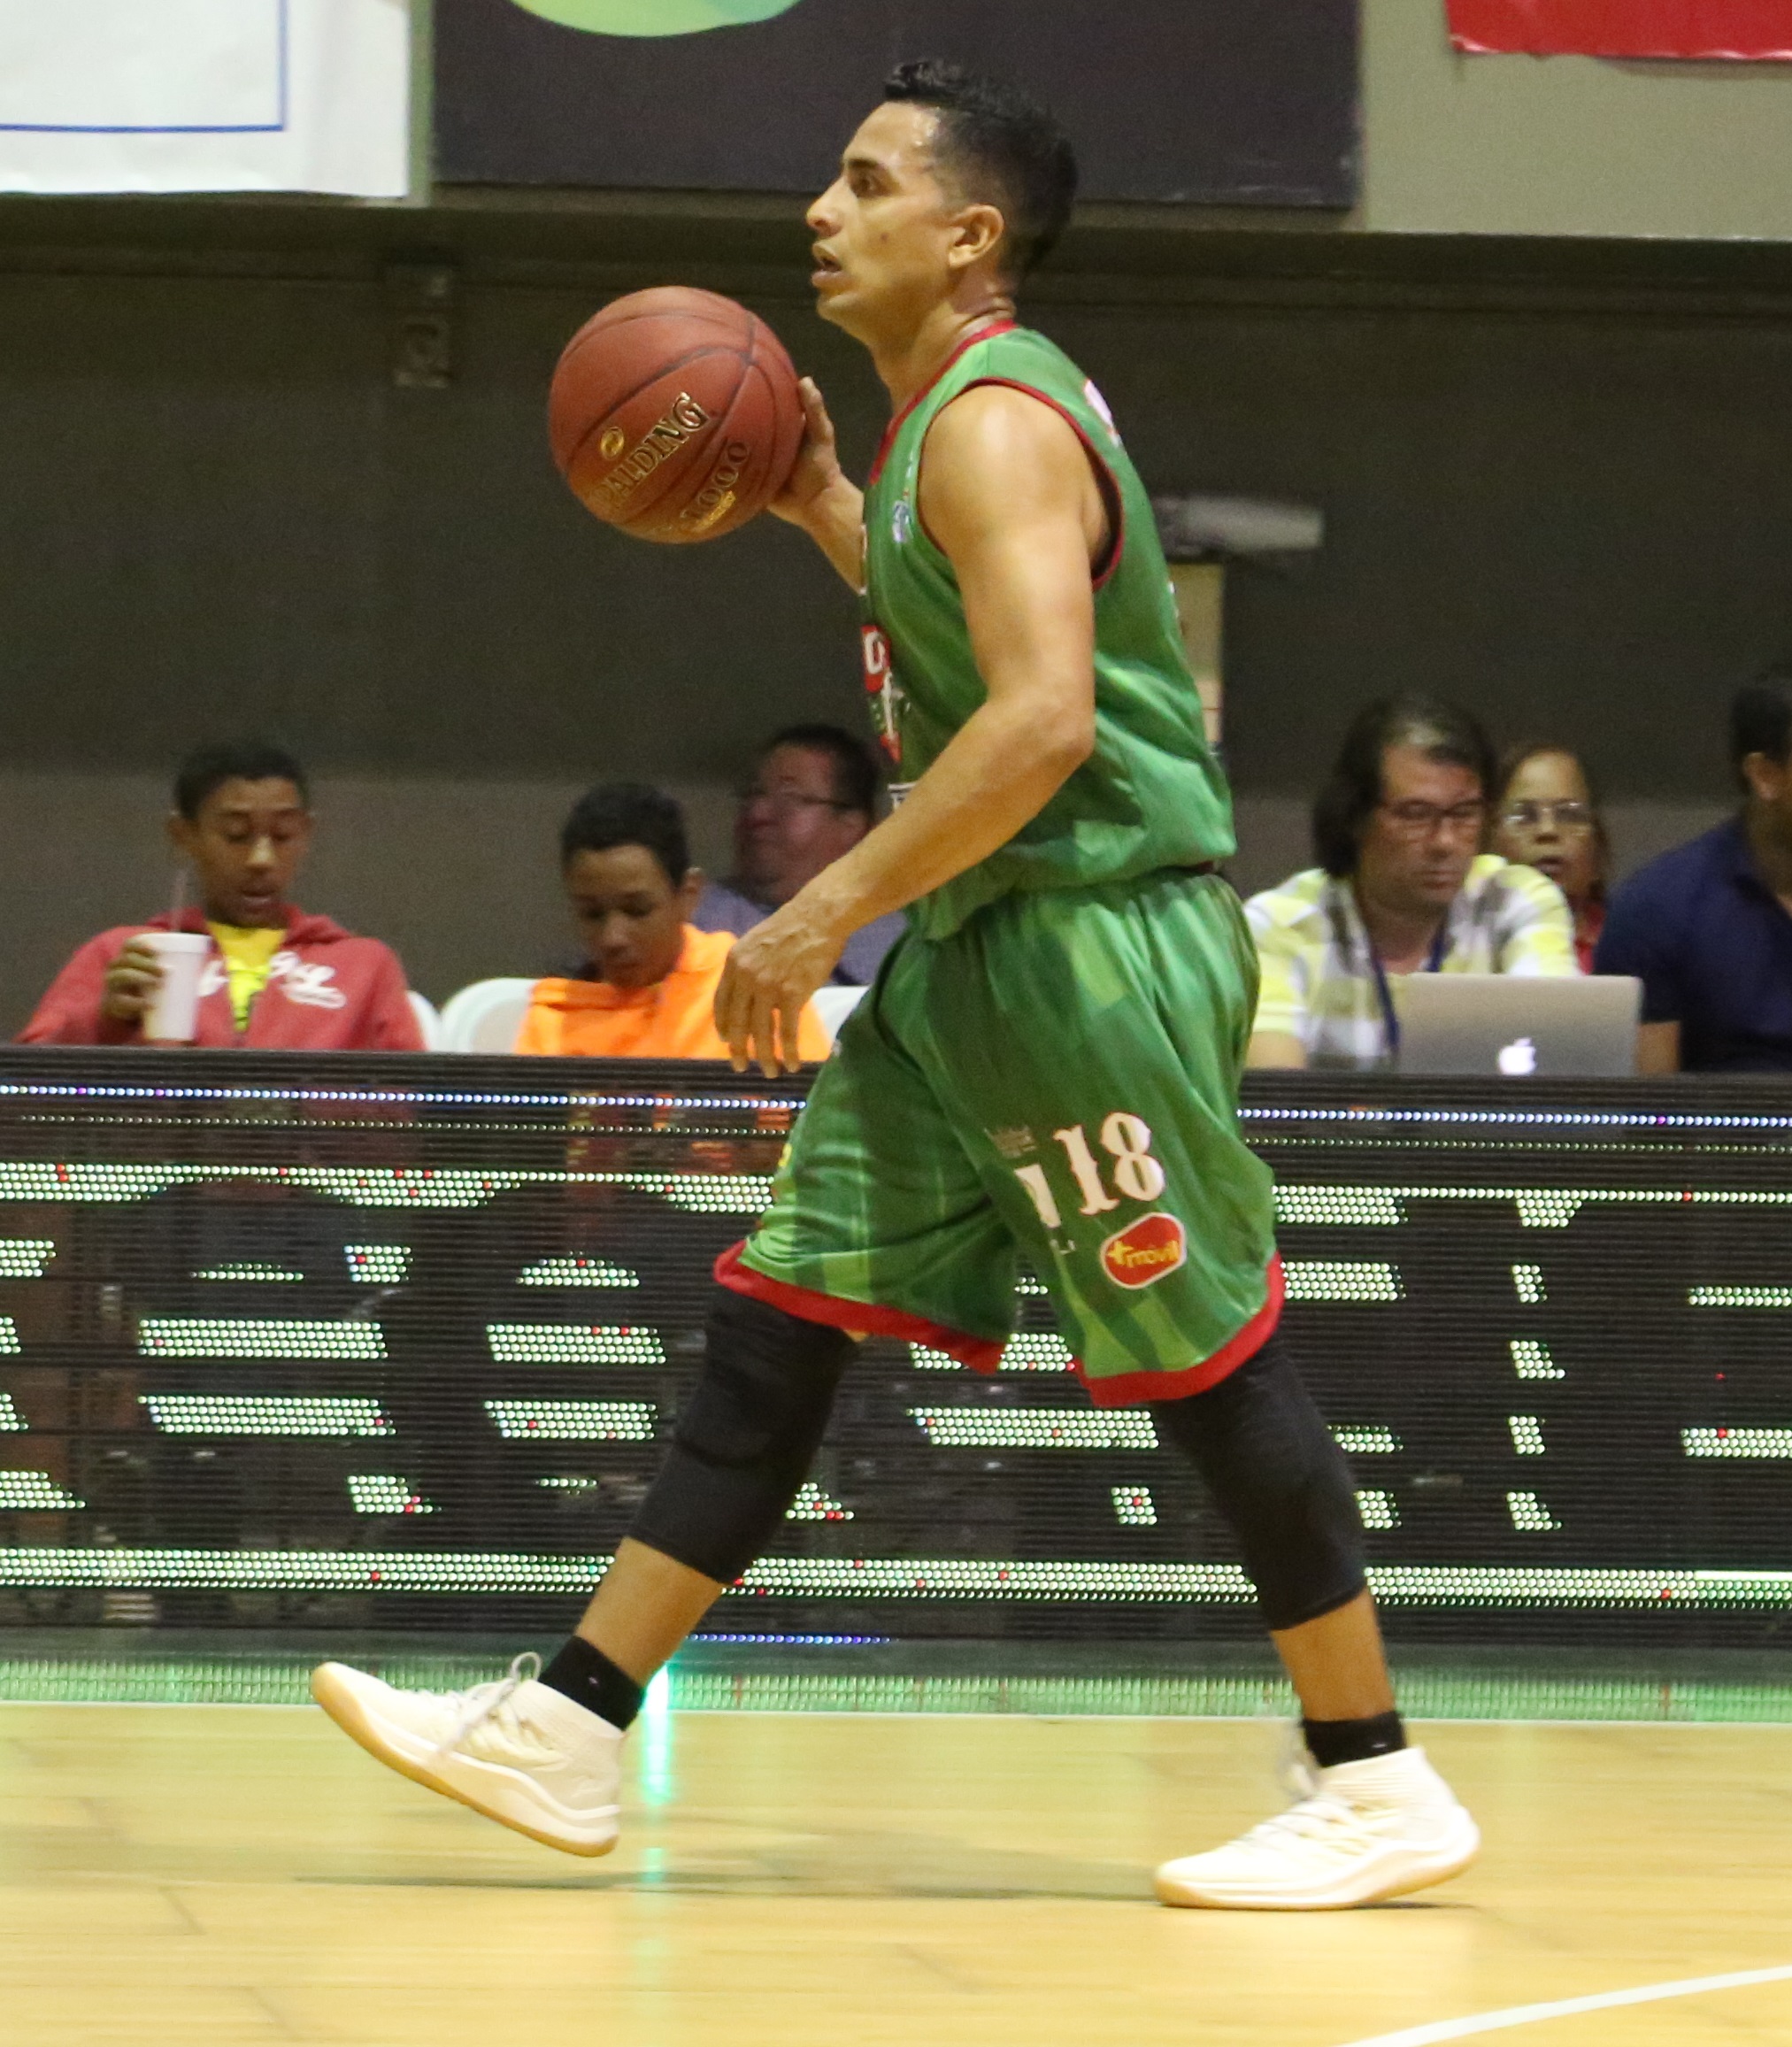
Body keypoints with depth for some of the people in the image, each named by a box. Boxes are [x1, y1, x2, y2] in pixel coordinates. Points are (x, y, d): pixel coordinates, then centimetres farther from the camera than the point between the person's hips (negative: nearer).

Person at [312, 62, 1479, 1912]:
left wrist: (835, 905, -26)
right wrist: (824, 511, 24)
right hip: (984, 951, 10)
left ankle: (1378, 1791, 2)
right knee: (781, 1310, 7)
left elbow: (1044, 718, -27)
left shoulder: (995, 425, -15)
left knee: (1209, 1358, -5)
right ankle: (561, 1736, 8)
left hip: (1096, 933, -10)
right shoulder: (953, 419, 15)